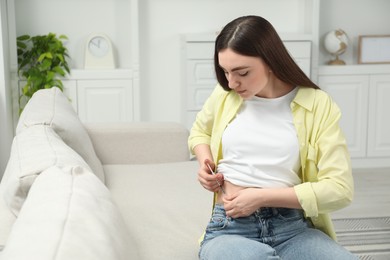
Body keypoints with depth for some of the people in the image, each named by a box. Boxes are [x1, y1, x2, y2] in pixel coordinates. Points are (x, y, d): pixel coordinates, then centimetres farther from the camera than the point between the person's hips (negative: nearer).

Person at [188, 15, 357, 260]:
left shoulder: (317, 104, -3)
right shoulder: (225, 96, 5)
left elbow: (340, 188, -8)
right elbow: (199, 132, 27)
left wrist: (262, 197, -13)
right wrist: (205, 161, 5)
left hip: (294, 229, 0)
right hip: (229, 228, 0)